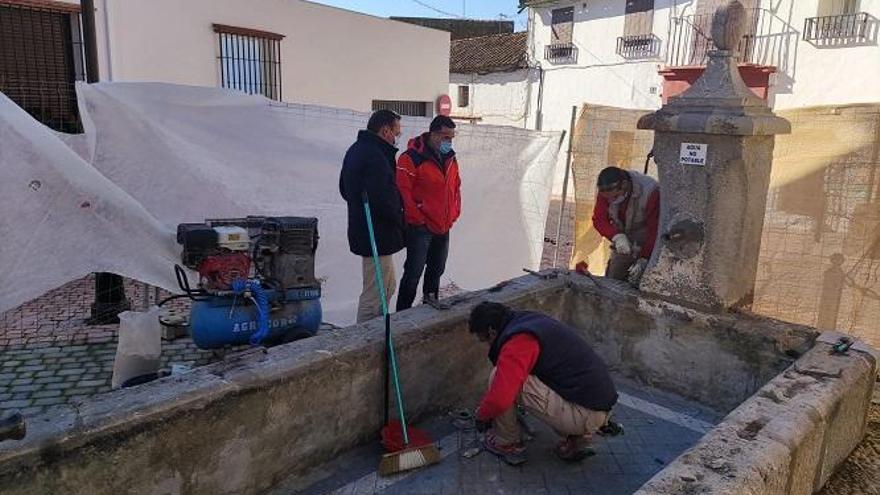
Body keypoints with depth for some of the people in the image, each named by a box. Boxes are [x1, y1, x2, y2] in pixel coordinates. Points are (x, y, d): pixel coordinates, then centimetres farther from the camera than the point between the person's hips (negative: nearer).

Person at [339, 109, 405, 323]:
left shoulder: (355, 150, 13)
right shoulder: (375, 156, -21)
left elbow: (344, 190, 22)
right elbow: (382, 199, -28)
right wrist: (399, 217, -10)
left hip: (361, 231, 11)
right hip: (378, 235, -11)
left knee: (388, 285, 23)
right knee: (375, 294, -1)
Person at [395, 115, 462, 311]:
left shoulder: (450, 158, 10)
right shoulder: (412, 157, -15)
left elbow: (456, 187, 20)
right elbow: (402, 191, -19)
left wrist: (454, 214, 10)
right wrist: (418, 219, -16)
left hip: (443, 228, 8)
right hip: (420, 228, -8)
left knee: (437, 269, 19)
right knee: (414, 273, -3)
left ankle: (431, 306, 35)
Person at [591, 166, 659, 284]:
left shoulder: (650, 192, -28)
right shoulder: (606, 191, -15)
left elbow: (655, 230, -24)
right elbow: (598, 219, -13)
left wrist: (643, 261, -28)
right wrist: (617, 237, -30)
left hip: (648, 245, -5)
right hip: (622, 247, 5)